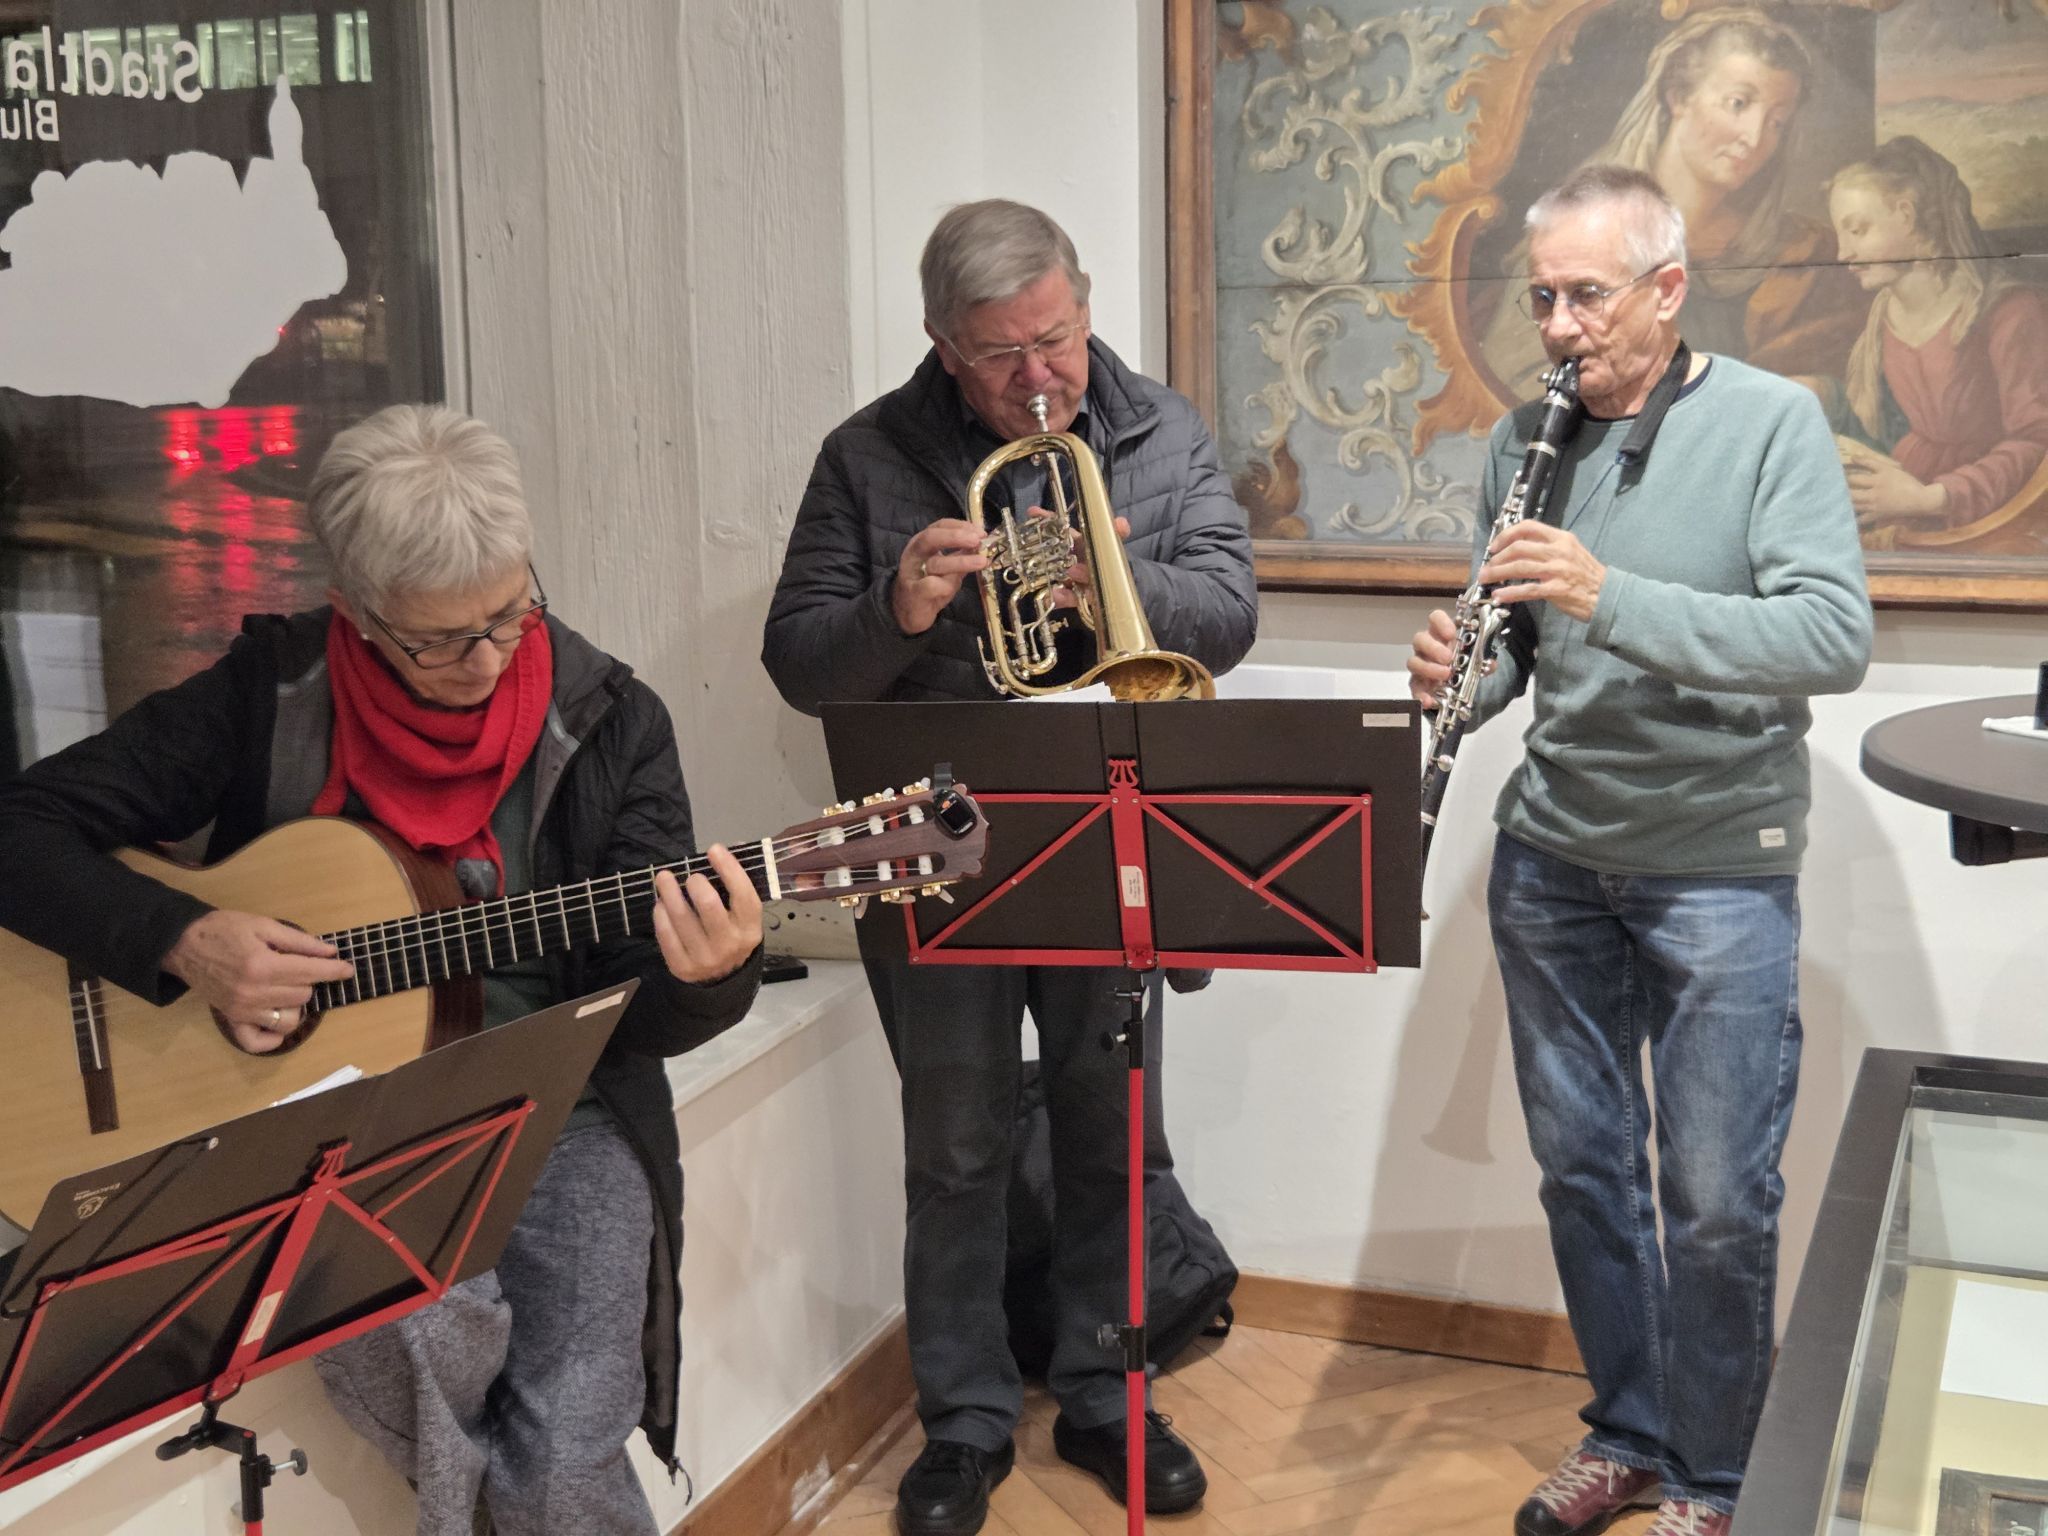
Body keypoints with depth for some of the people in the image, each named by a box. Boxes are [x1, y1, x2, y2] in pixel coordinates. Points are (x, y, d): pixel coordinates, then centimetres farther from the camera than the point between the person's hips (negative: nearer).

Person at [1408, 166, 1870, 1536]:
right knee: (1581, 1164, 13)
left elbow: (1837, 641, -21)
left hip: (1720, 867, -4)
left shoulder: (1771, 422, -9)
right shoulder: (1527, 440, 5)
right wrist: (1453, 680, -12)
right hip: (1553, 857, 4)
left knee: (1716, 1200, 3)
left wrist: (1612, 598, -31)